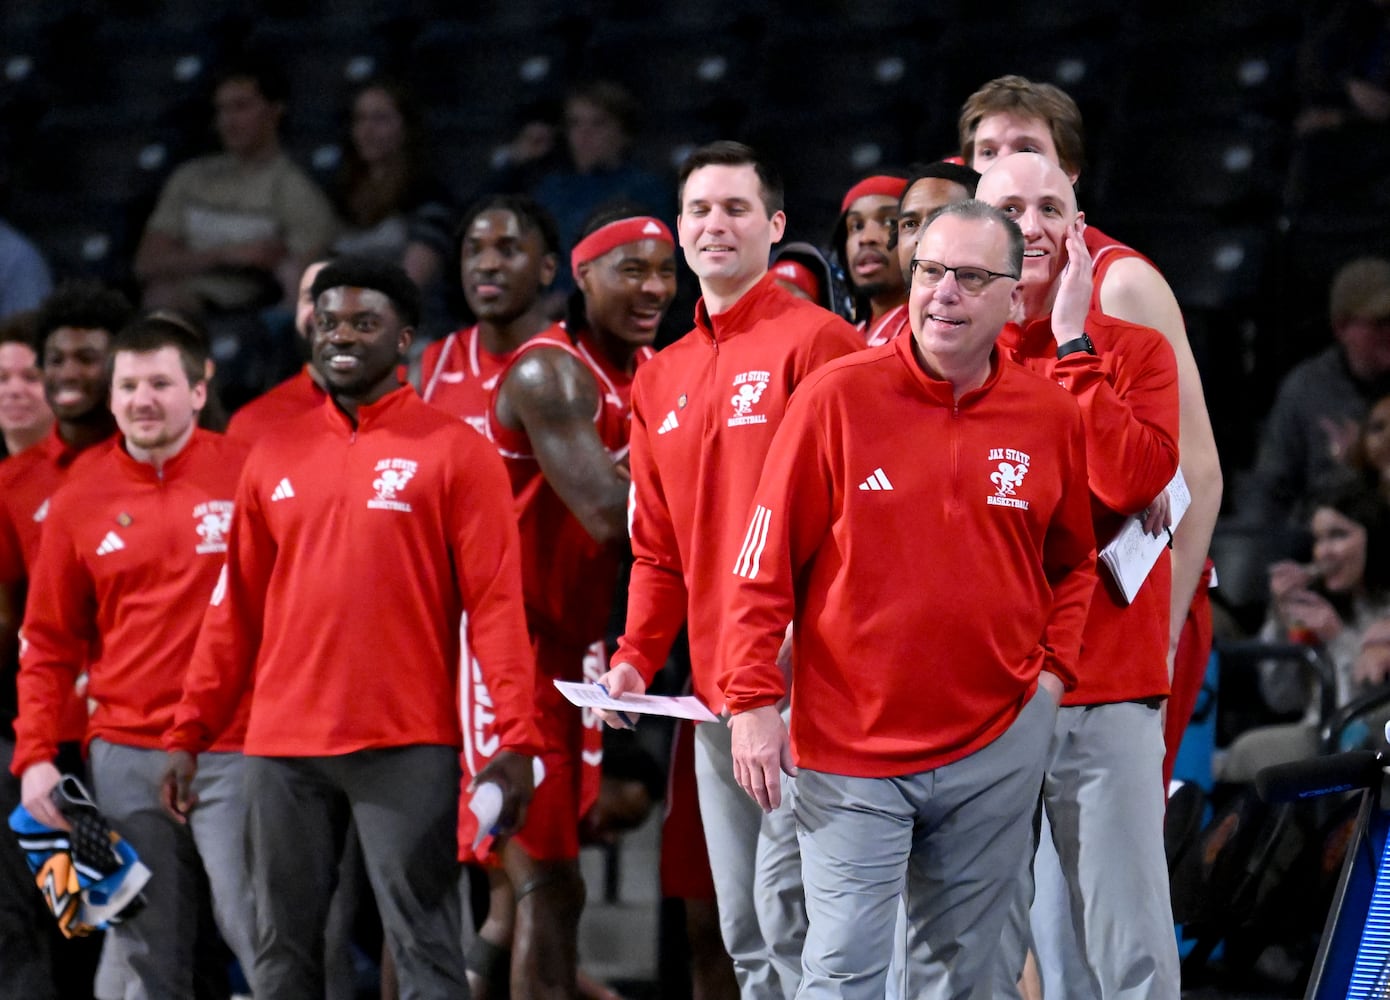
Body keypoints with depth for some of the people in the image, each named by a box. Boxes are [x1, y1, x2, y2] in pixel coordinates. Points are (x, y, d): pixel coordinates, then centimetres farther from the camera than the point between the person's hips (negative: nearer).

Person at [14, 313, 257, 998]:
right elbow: (49, 646, 12)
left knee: (261, 934, -8)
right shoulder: (80, 503, 8)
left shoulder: (249, 479, -1)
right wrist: (35, 754, 2)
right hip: (124, 757, 3)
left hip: (235, 754, -3)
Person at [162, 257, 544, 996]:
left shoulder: (453, 454, 0)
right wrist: (189, 731, 10)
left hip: (406, 748, -4)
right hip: (281, 746, 4)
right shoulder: (274, 459, 13)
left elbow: (495, 603, -5)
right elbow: (236, 610, 15)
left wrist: (515, 740, -13)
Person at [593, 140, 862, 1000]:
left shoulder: (815, 342, -6)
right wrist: (636, 658, 7)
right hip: (713, 693, 8)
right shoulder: (661, 381, 17)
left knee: (790, 911, -14)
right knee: (744, 931, 10)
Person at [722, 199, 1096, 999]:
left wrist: (1054, 668, 5)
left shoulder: (1051, 415, 3)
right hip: (851, 747, -3)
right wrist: (754, 700, -9)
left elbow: (1074, 562, 18)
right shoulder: (838, 398, -6)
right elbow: (766, 564, -4)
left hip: (998, 744, 3)